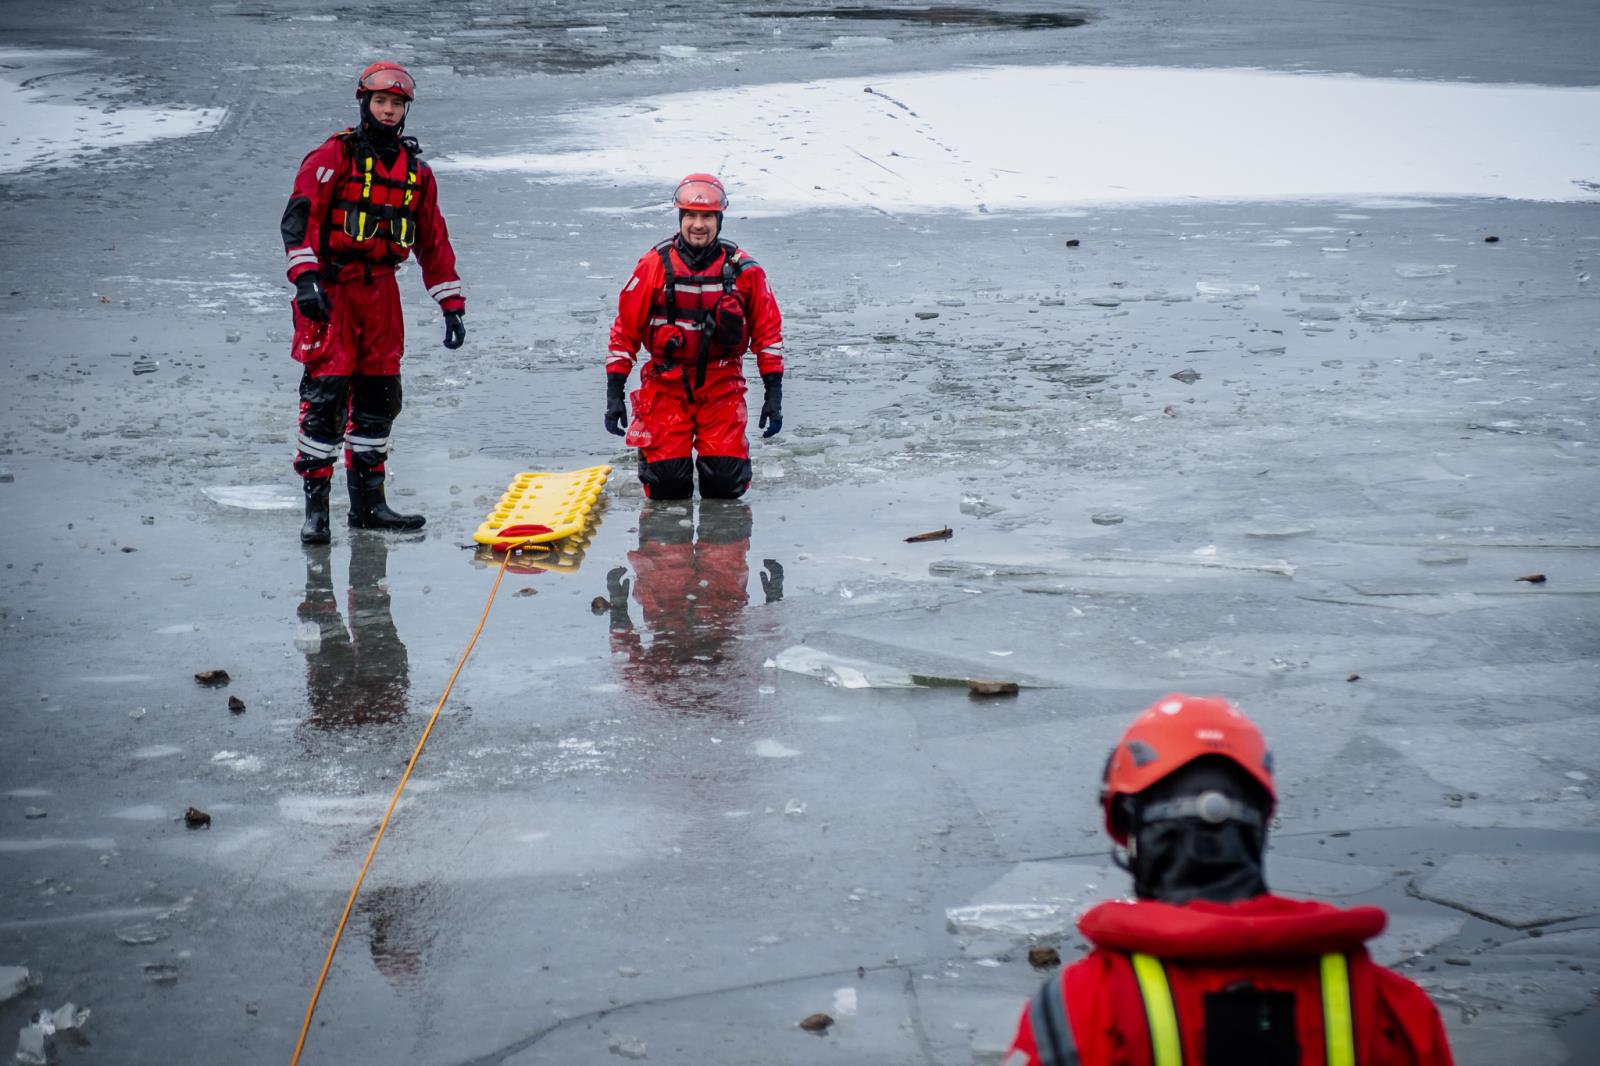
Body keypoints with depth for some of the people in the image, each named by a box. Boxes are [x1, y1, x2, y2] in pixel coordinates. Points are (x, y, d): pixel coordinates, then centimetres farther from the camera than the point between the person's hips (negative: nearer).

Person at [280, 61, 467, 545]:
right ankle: (315, 505, -6)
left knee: (378, 396, 9)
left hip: (381, 288, 6)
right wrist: (305, 275, -25)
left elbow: (433, 241, 18)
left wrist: (451, 303, 14)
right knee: (325, 393, -9)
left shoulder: (416, 171, 13)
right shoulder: (334, 156, -3)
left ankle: (368, 502, 19)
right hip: (331, 286, -6)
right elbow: (301, 214, -13)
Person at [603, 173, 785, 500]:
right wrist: (614, 393, -3)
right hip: (666, 383, 0)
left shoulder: (744, 271, -1)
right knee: (667, 484, -10)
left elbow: (768, 330, 6)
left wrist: (774, 393, 1)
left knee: (725, 484, -12)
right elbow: (625, 328, 0)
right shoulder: (655, 265, -4)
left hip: (722, 383, 1)